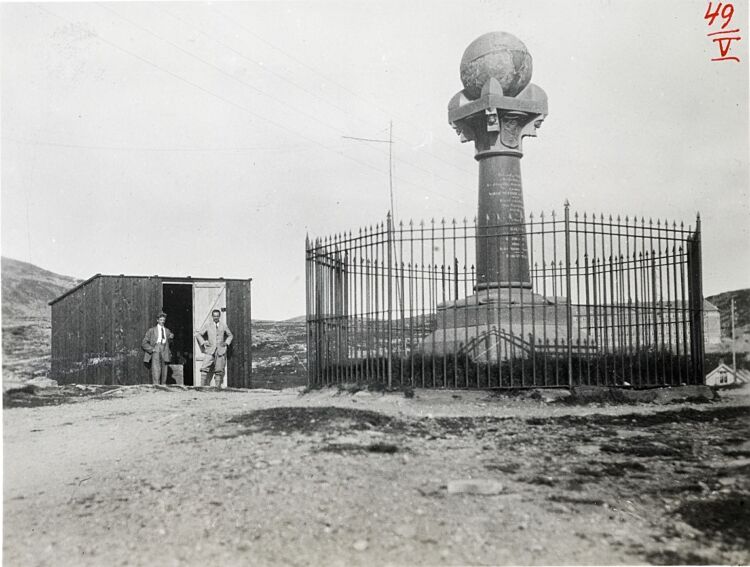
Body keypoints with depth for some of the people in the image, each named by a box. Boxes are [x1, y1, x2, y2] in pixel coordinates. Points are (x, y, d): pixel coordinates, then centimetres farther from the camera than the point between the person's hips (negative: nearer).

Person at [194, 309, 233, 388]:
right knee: (205, 369, -12)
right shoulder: (207, 324, 6)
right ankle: (203, 386, -9)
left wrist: (227, 343, 6)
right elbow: (198, 334, 10)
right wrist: (203, 342, -2)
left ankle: (218, 386, 7)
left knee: (219, 370, 1)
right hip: (210, 350, -1)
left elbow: (230, 335, 24)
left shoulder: (223, 325, 10)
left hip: (221, 351, 1)